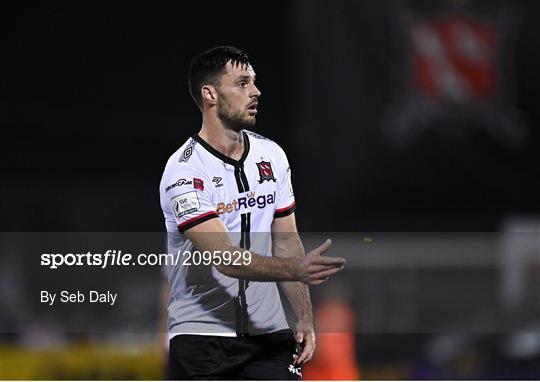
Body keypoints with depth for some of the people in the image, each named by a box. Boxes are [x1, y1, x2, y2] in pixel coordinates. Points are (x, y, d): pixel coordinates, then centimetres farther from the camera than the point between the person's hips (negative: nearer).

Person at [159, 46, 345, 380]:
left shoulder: (272, 155, 7)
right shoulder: (184, 172, -14)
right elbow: (226, 259, -24)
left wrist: (305, 319, 4)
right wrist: (297, 269, -37)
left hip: (268, 333, 5)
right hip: (201, 336, -5)